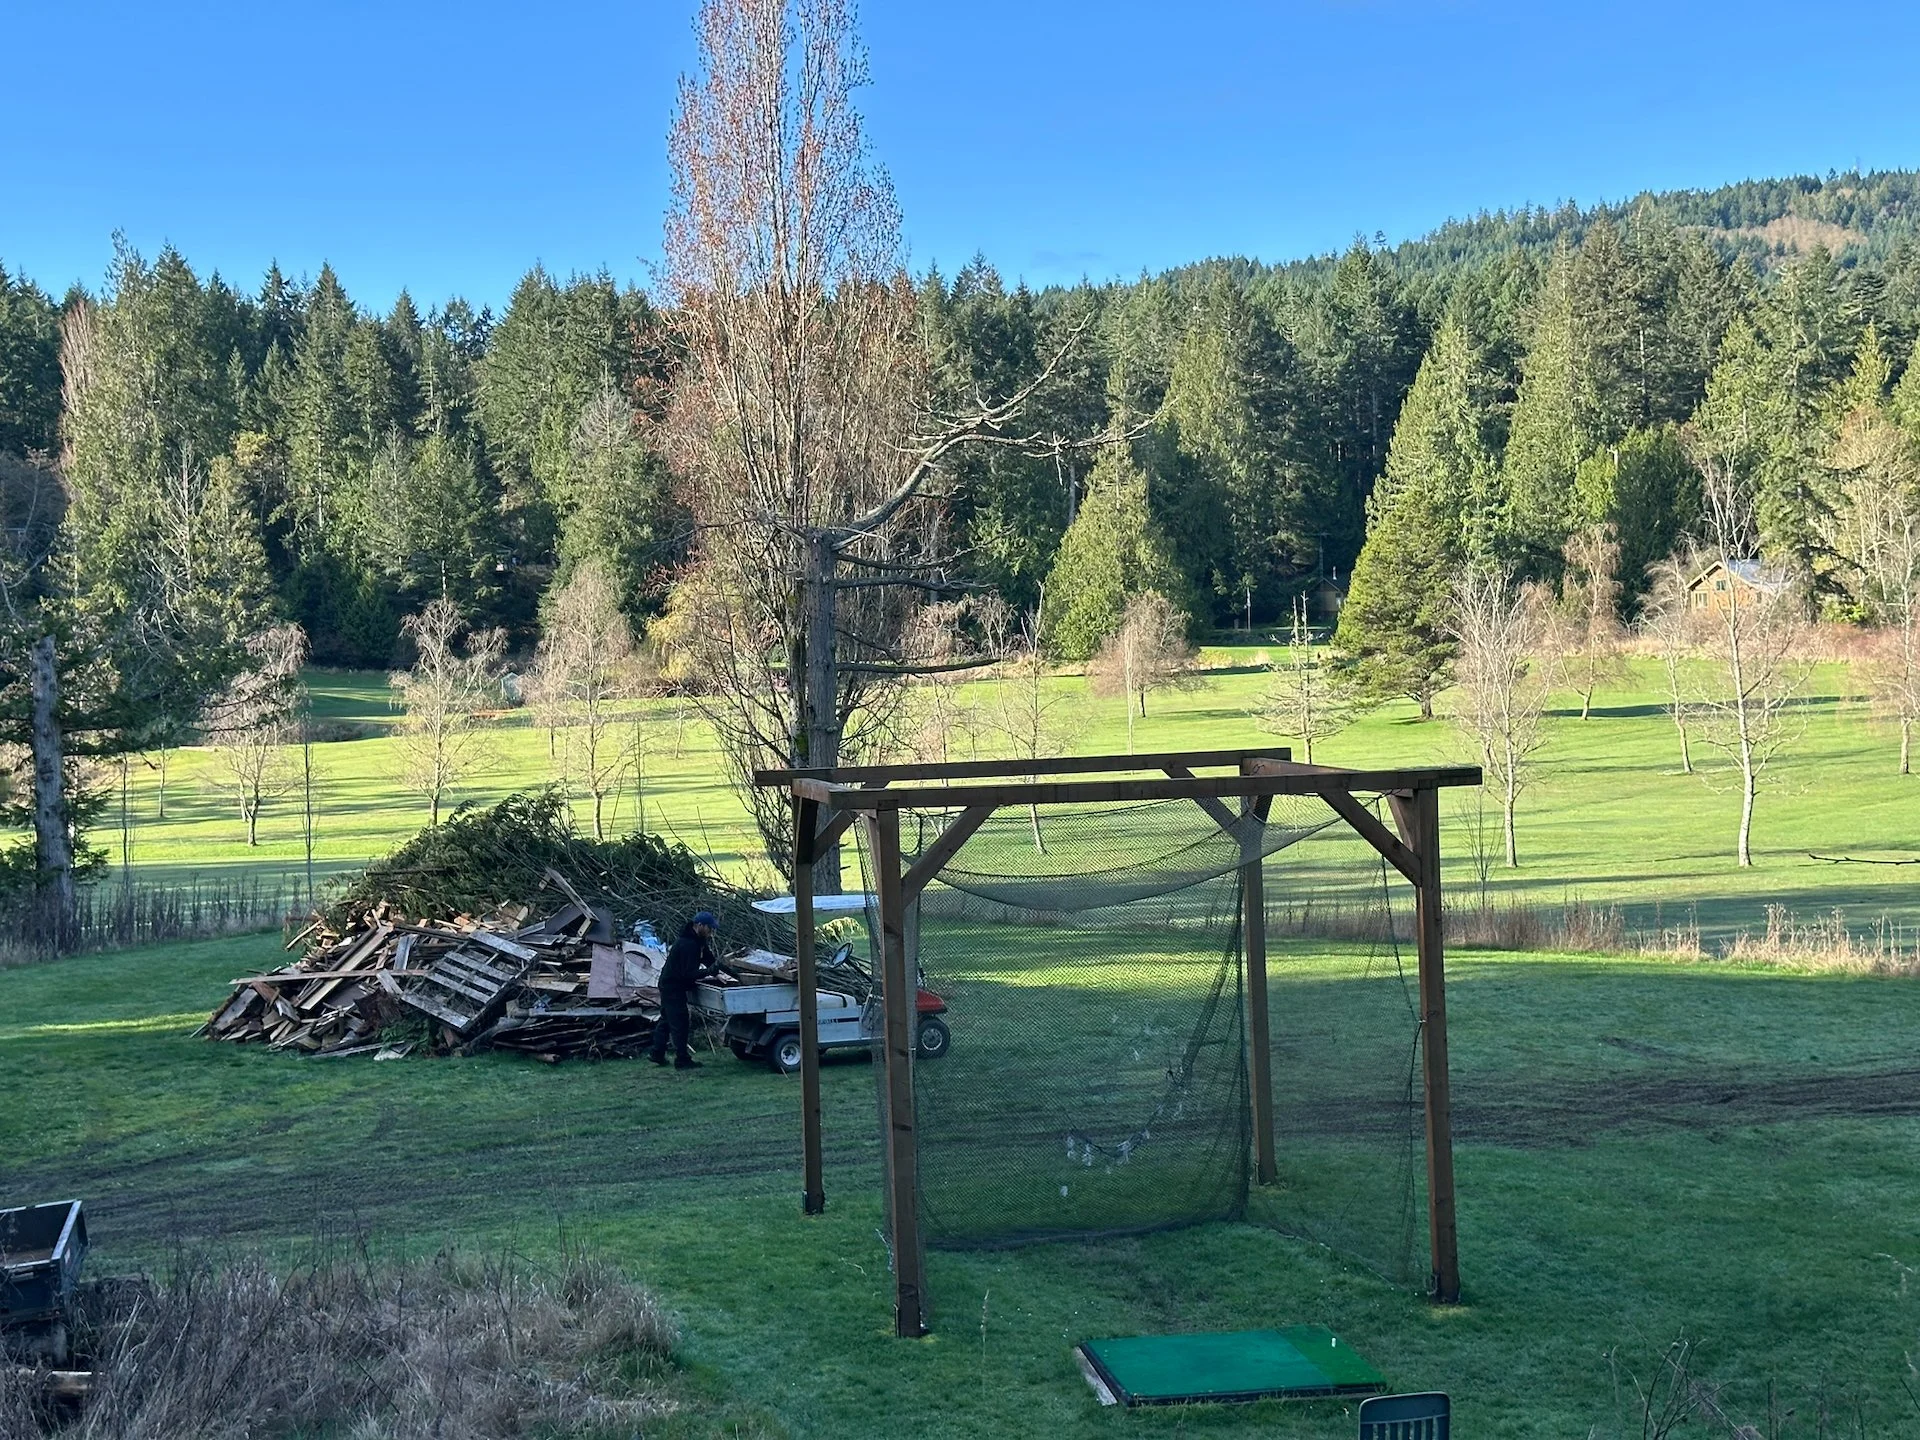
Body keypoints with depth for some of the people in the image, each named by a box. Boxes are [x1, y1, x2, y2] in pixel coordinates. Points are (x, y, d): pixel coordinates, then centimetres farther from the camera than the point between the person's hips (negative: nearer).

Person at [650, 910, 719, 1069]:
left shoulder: (697, 941, 5)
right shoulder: (687, 944, -27)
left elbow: (708, 959, 12)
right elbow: (689, 973, -29)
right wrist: (709, 971, -37)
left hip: (669, 984, 11)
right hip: (673, 987, -11)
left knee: (667, 1019, 19)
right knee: (679, 1023, -6)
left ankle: (657, 1054, 28)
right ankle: (682, 1060, -2)